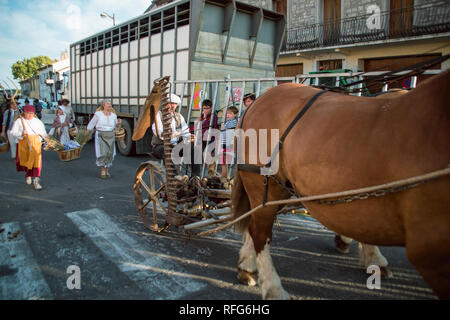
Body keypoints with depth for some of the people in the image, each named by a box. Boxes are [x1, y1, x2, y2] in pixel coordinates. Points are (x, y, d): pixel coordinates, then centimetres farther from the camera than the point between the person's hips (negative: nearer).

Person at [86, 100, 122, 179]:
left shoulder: (113, 115, 3)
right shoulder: (98, 114, -6)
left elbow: (116, 125, 18)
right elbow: (92, 123, 2)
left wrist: (119, 123, -5)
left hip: (110, 136, 3)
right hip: (100, 136, -3)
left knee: (110, 153, 5)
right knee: (102, 153, -9)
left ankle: (107, 170, 18)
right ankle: (103, 170, 4)